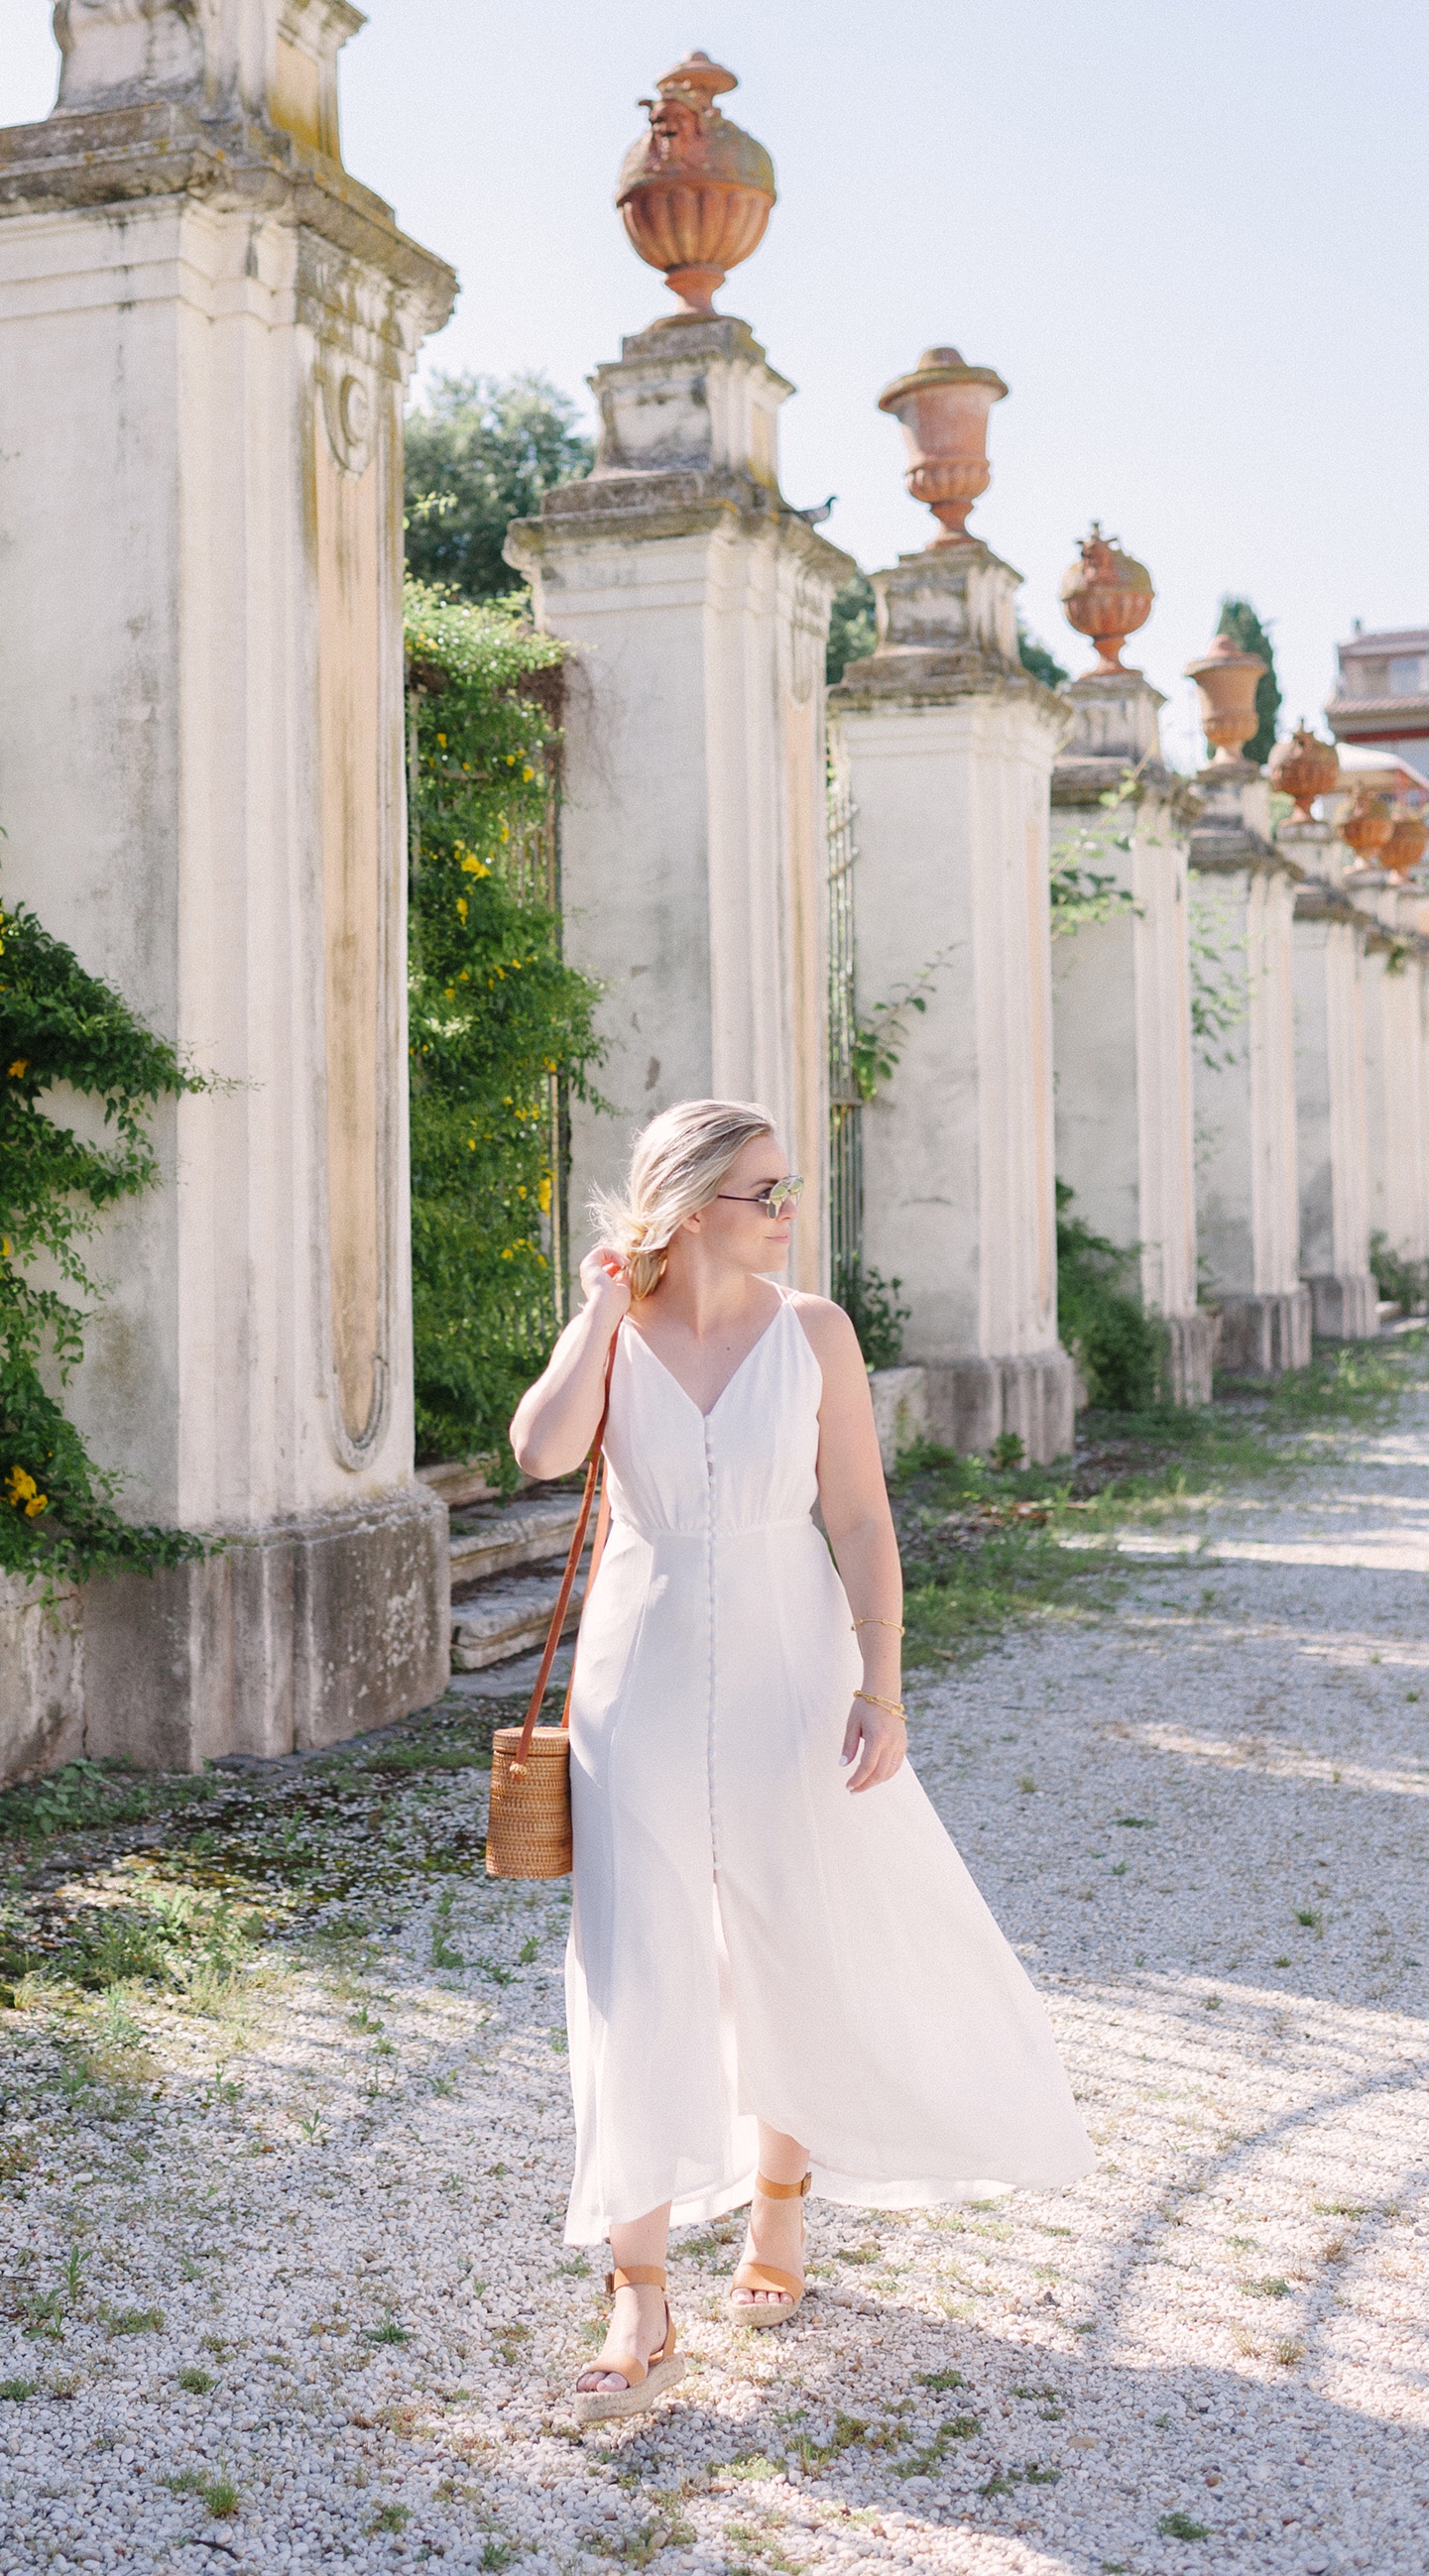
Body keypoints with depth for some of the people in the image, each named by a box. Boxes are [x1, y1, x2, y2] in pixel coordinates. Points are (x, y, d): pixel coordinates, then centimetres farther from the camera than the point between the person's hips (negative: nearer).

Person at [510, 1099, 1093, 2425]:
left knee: (807, 1955, 11)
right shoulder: (609, 1330, -3)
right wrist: (604, 1306, -13)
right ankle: (641, 2306, 6)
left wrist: (881, 1685, -10)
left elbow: (860, 1520, -4)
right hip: (646, 1680, 0)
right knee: (638, 1977, -2)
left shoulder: (812, 1331, -4)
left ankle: (779, 2193, 39)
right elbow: (541, 1449, -23)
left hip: (786, 1675, 1)